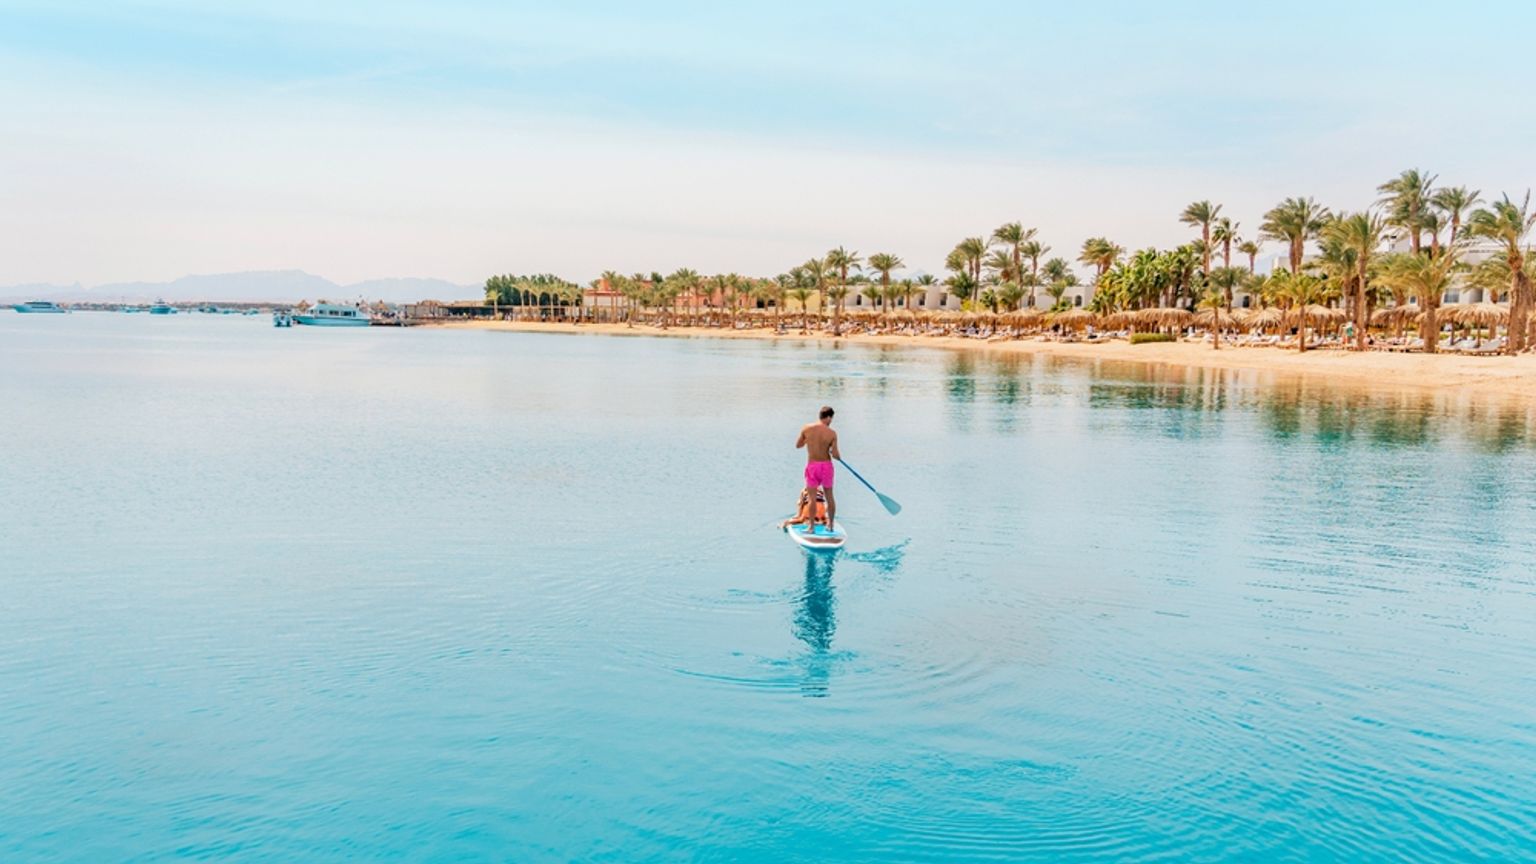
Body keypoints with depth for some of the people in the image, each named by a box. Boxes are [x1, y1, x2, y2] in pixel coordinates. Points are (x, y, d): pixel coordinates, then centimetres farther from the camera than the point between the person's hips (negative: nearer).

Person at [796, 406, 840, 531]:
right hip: (826, 465, 0)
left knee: (812, 498, 5)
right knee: (829, 496, 15)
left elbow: (797, 446, 4)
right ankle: (831, 524, 26)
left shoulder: (806, 429, -8)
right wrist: (838, 455, 9)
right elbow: (835, 455, -14)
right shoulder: (832, 433, -12)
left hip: (811, 465, 0)